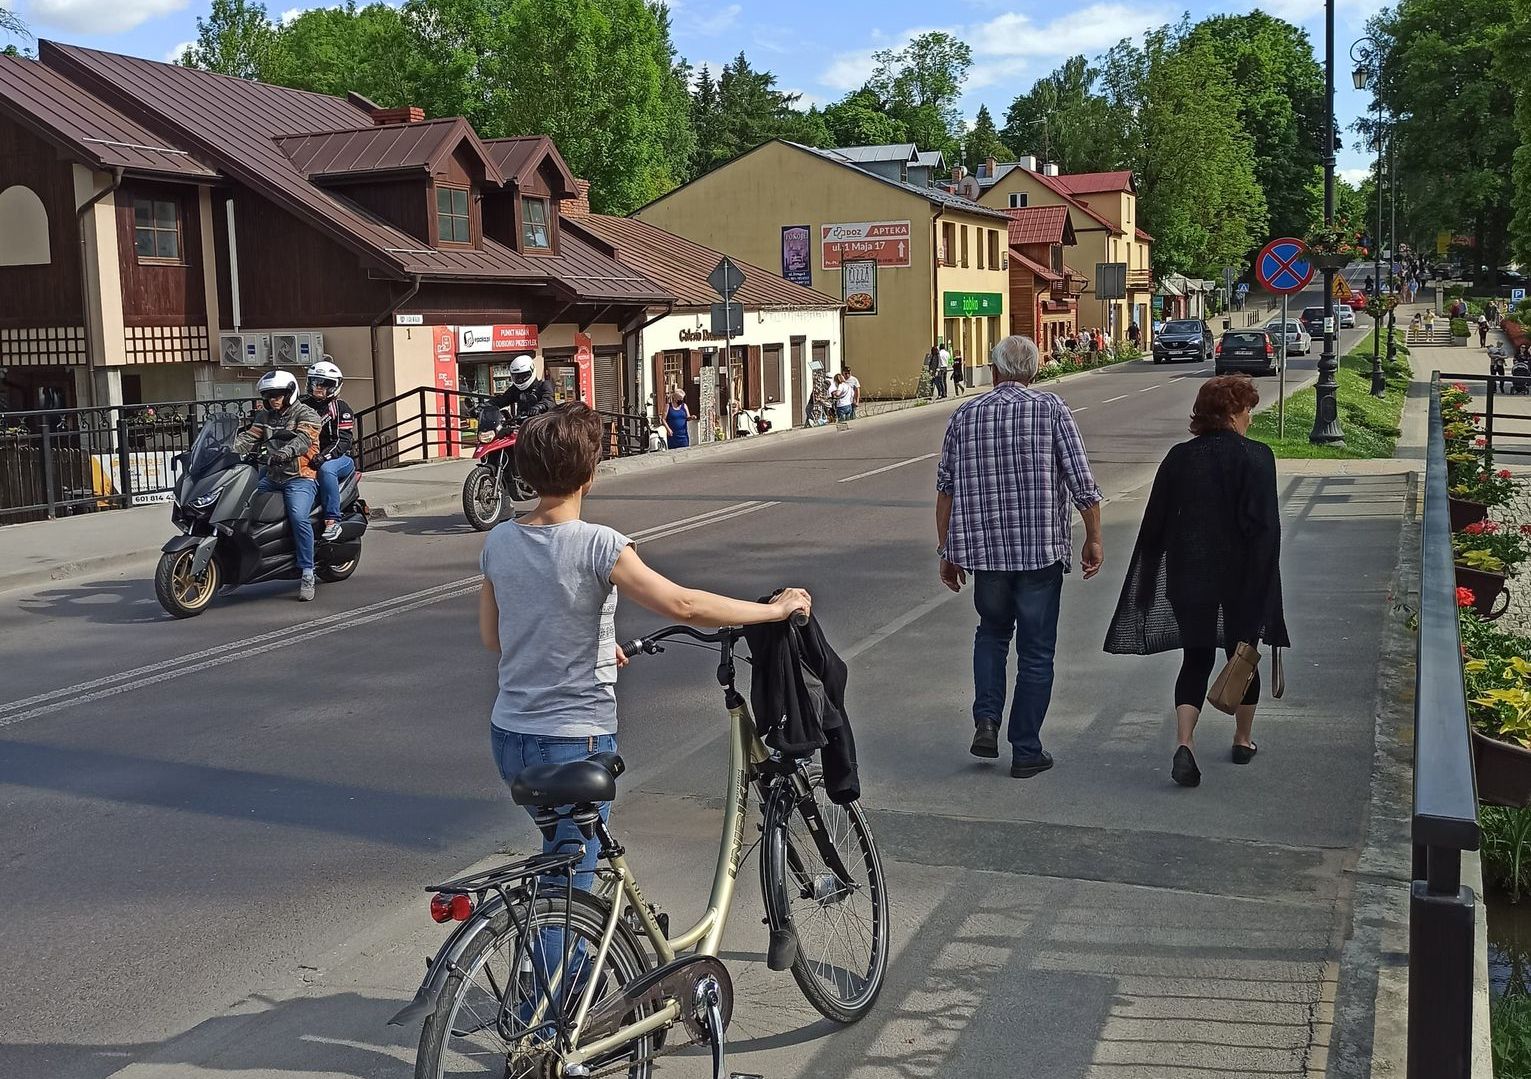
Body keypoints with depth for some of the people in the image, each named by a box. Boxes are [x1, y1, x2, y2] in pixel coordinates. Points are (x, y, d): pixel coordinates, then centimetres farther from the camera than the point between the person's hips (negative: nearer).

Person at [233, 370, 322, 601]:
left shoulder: (305, 414, -2)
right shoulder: (264, 417, 18)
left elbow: (303, 439, -19)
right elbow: (248, 438, 7)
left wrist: (284, 453, -39)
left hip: (300, 477, -7)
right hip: (271, 477, 7)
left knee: (298, 517, -28)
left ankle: (307, 574, -24)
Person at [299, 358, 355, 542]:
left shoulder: (340, 408, -1)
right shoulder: (302, 404, 16)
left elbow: (344, 440, -13)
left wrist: (324, 456, -29)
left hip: (340, 458, -5)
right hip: (306, 457, 6)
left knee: (326, 469, -39)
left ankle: (332, 520, -38)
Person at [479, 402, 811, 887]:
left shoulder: (499, 541, 0)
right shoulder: (597, 544, -19)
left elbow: (491, 637, 10)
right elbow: (683, 605, -26)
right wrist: (777, 609, -13)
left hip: (509, 736, 7)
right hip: (575, 741, -7)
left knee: (564, 853, 28)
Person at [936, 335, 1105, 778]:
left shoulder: (964, 415, 3)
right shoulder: (1051, 409, -4)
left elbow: (946, 488, 5)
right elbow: (1082, 482, -8)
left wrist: (947, 550, 14)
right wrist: (1093, 539, 3)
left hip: (984, 548, 2)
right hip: (1042, 550, -2)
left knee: (992, 632, 24)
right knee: (1036, 650, 8)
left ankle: (986, 721, 7)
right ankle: (1026, 751, 12)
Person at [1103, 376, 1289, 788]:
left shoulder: (1179, 457, 1)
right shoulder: (1256, 457, -9)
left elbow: (1155, 525, 3)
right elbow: (1265, 527, -13)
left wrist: (1150, 588, 12)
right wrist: (1260, 585, -8)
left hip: (1189, 576, 2)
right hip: (1241, 578, -2)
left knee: (1195, 659, 7)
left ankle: (1184, 743, -11)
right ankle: (1243, 740, 31)